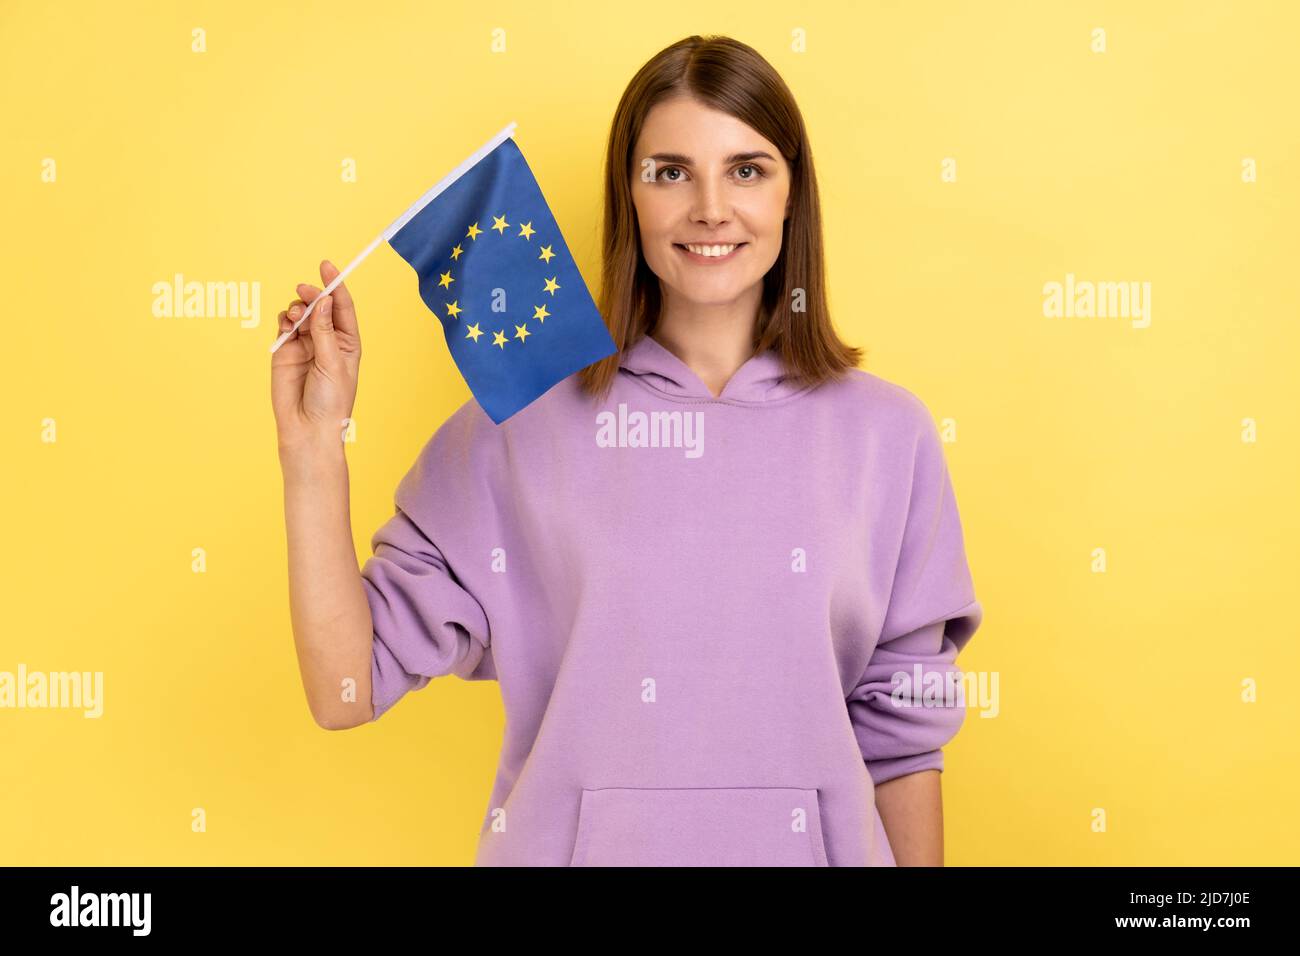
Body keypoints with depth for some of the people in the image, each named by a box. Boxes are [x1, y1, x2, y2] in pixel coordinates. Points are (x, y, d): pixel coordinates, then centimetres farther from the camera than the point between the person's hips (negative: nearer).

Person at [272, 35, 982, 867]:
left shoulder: (887, 432, -5)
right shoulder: (521, 419, -8)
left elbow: (903, 732, 1)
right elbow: (348, 689, -9)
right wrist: (313, 445, -17)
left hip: (810, 844, 1)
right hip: (573, 844, 0)